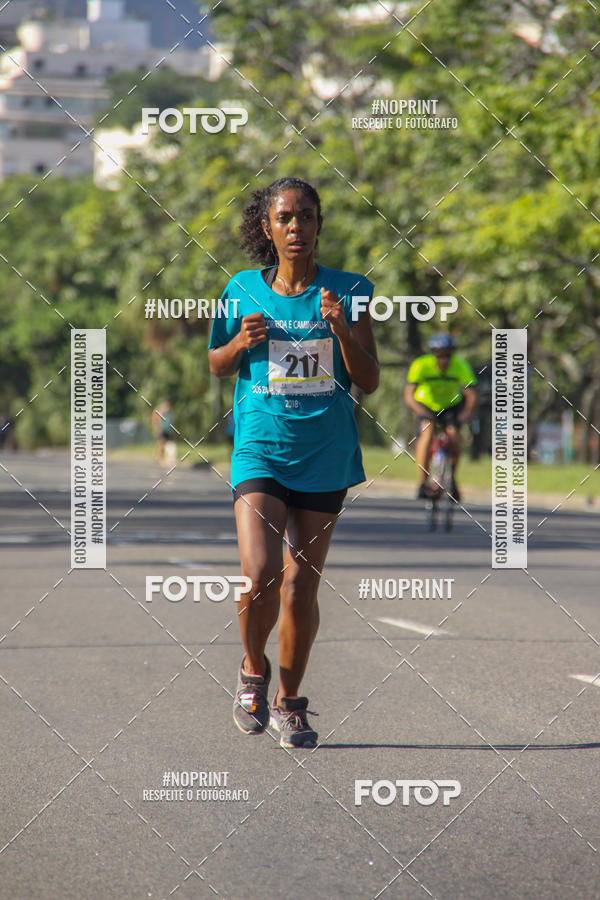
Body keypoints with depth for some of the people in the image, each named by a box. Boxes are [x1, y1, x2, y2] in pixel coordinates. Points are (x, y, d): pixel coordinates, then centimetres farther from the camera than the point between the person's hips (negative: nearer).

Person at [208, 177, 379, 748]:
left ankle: (289, 701, 21)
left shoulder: (348, 291, 0)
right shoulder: (244, 290, 3)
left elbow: (369, 381, 0)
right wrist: (241, 342, -7)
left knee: (301, 583, 4)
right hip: (259, 449, 0)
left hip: (325, 456, 1)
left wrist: (342, 329, -17)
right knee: (260, 573, -17)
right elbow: (217, 365, 15)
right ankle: (253, 670, 11)